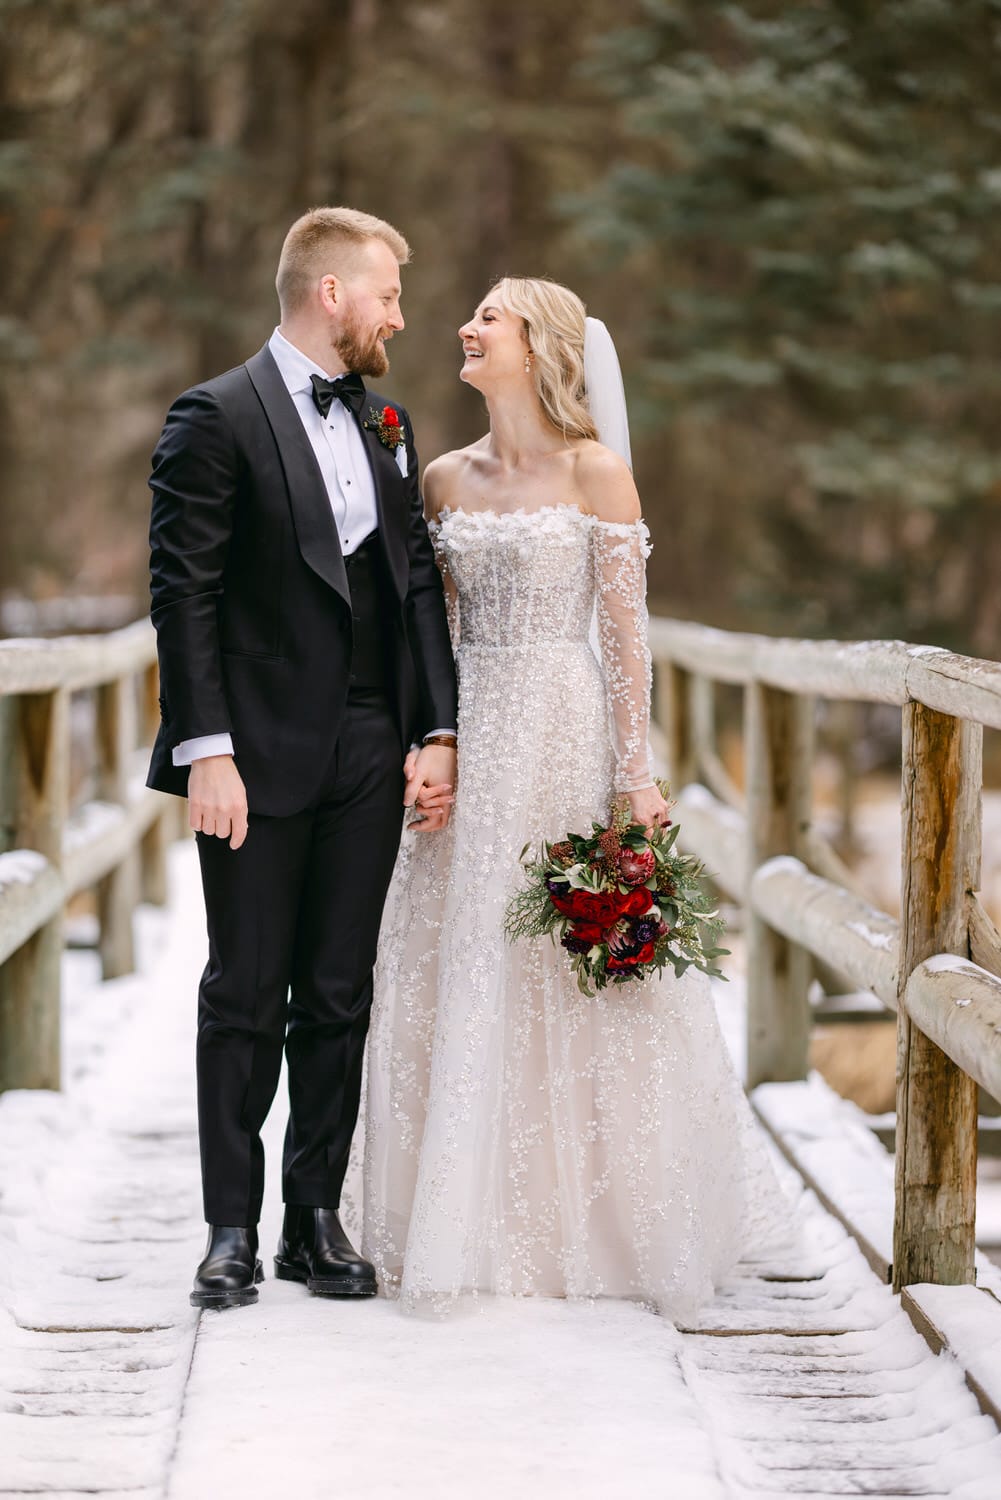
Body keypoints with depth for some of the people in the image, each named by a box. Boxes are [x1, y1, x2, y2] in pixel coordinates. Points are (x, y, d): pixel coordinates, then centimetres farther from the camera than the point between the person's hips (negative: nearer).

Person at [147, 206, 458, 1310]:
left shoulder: (386, 424, 13)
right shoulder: (216, 418, -6)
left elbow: (418, 584, 13)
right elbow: (184, 594, -10)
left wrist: (437, 730, 4)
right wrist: (205, 751, -16)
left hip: (367, 758, 6)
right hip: (259, 758, -5)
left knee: (339, 999, 9)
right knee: (245, 999, 1)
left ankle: (316, 1218, 17)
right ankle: (232, 1230, 9)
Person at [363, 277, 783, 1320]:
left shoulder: (595, 473, -3)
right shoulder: (445, 480, 10)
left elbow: (627, 635, -5)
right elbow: (433, 635, 12)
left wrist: (636, 774, -11)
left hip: (566, 738, -5)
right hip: (469, 747, 5)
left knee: (572, 977, -1)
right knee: (460, 985, 4)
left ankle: (593, 1224, 12)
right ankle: (473, 1227, 14)